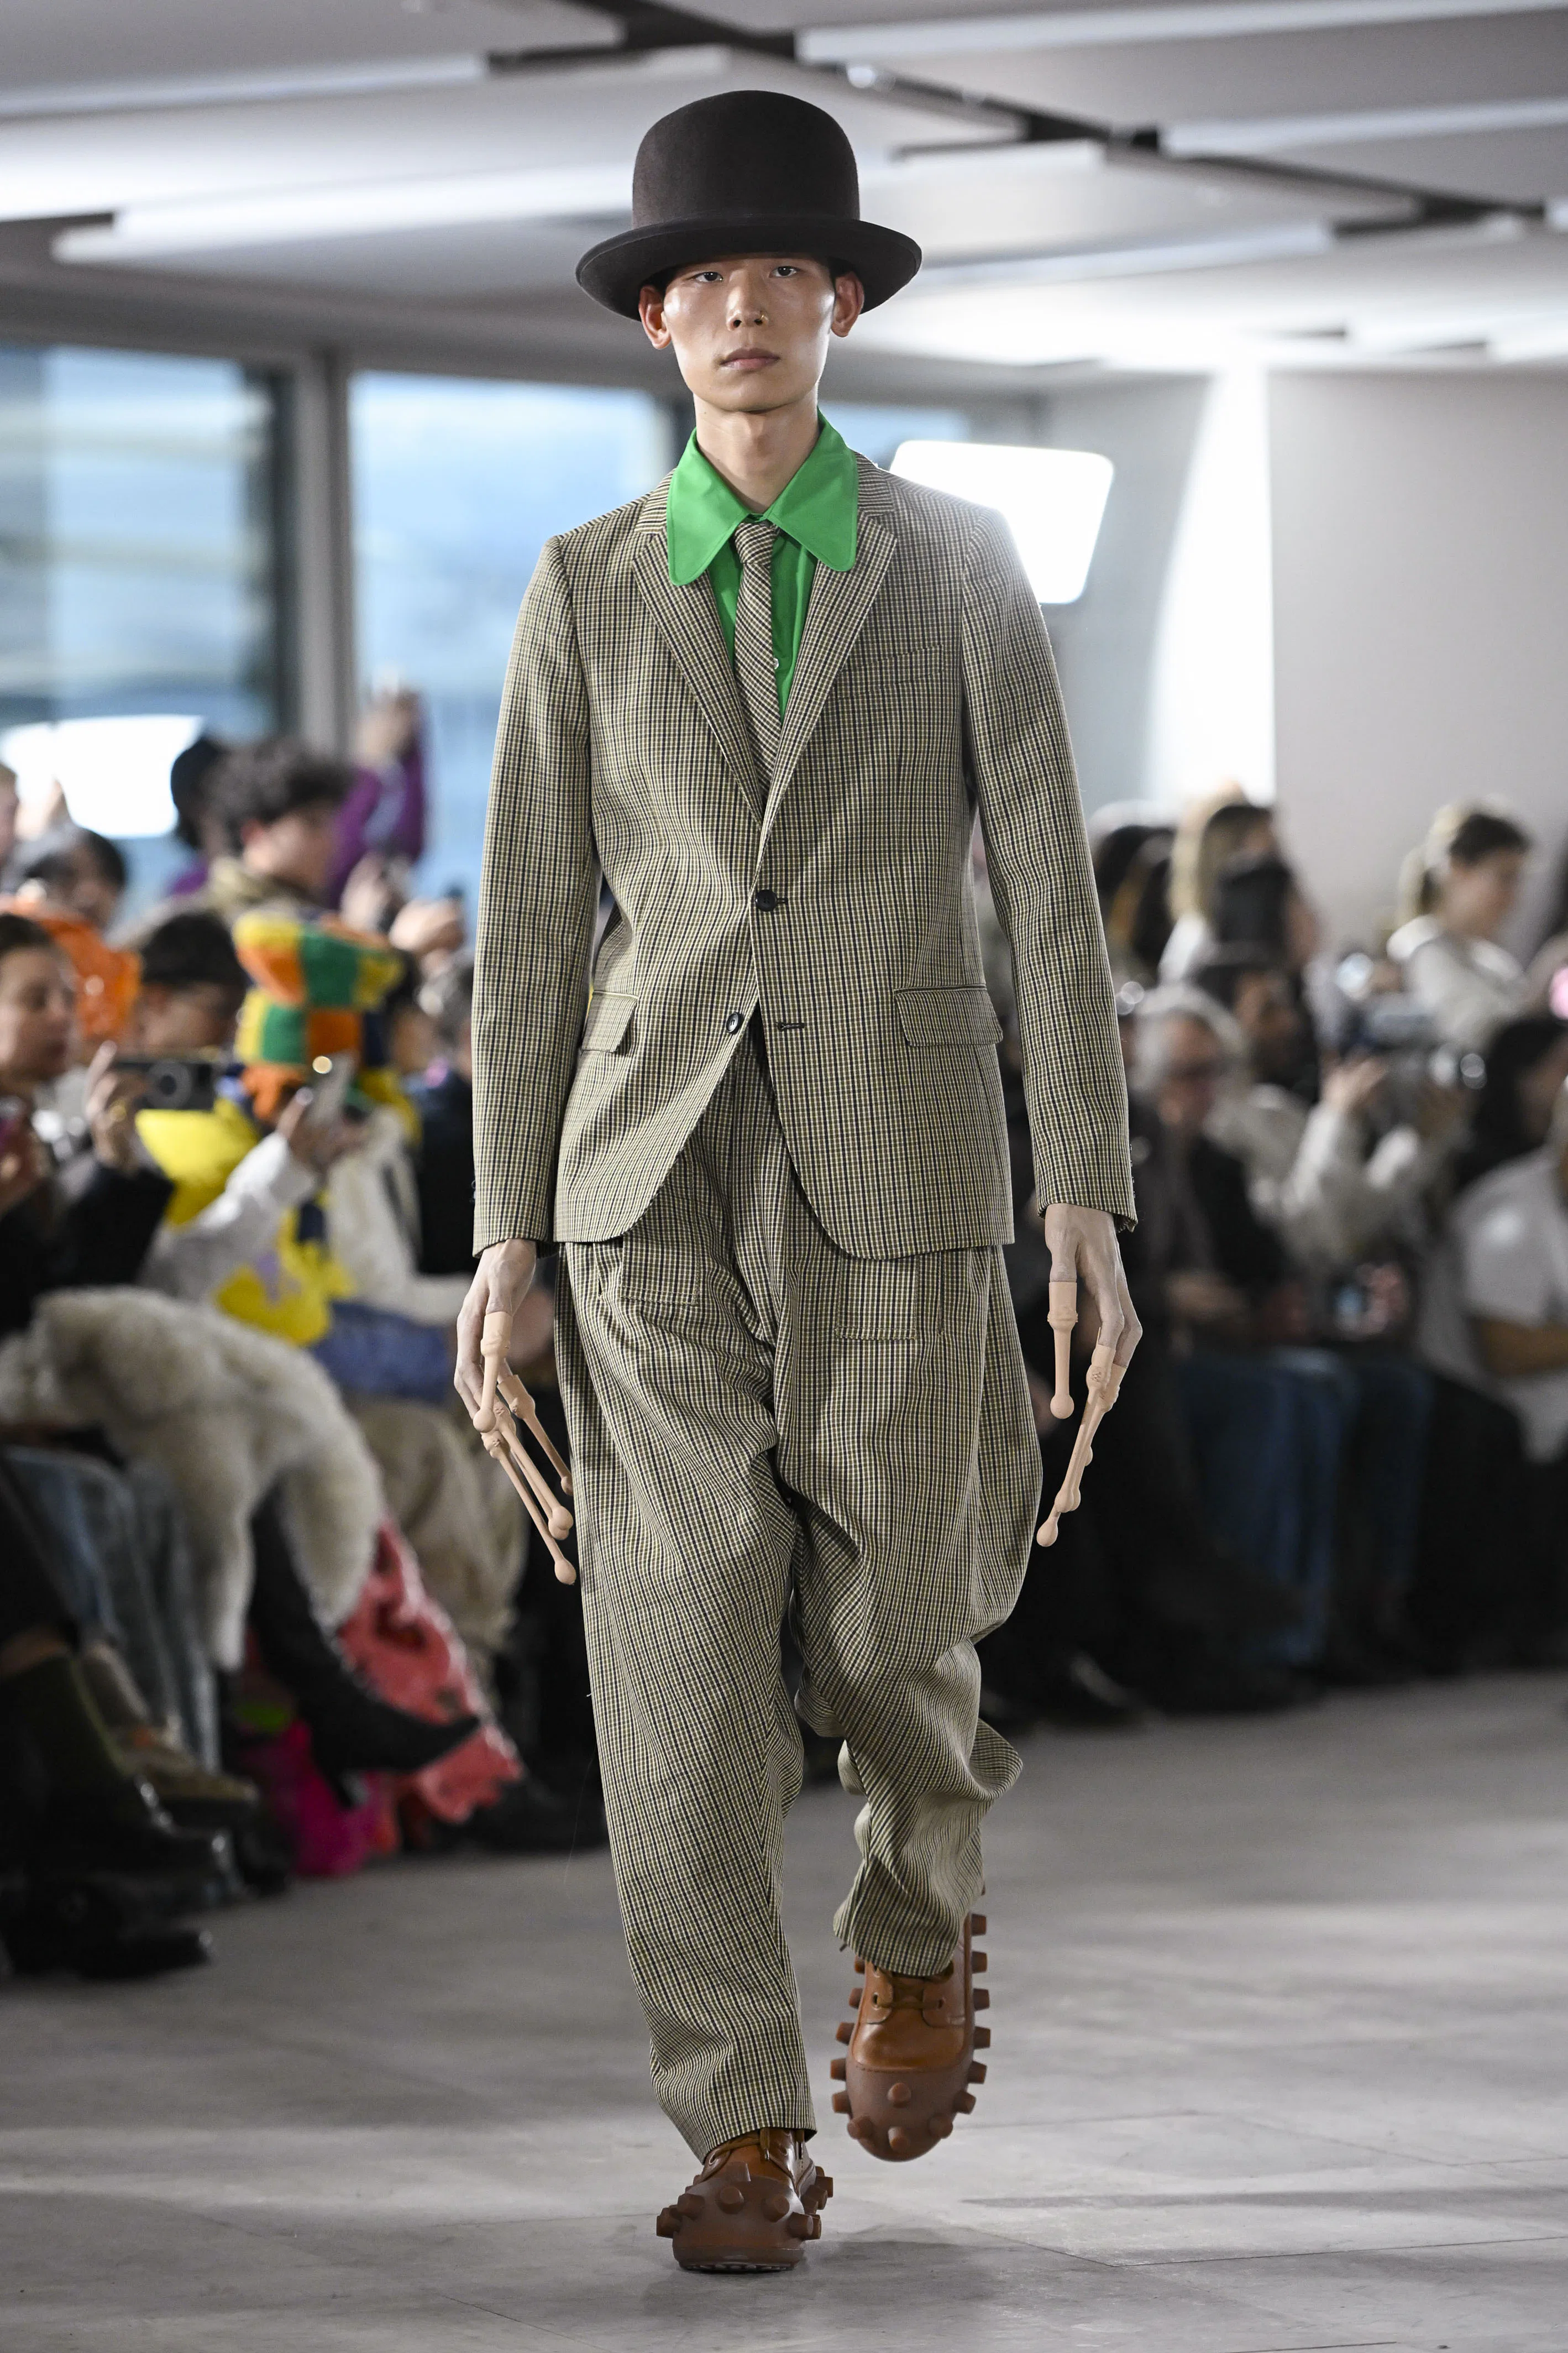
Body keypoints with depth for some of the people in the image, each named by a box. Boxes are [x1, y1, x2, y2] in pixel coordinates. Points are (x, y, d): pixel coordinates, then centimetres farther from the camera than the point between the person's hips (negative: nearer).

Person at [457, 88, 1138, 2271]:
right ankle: (745, 2126, -1)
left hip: (897, 1177, -1)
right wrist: (508, 1223, 5)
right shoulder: (587, 587, 7)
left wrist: (1087, 1187, -4)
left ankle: (922, 1936, 37)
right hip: (658, 1180, 1)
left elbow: (1047, 885, 3)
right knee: (676, 1659, -7)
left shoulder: (958, 565, 4)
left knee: (888, 1638, 5)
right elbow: (534, 919, 9)